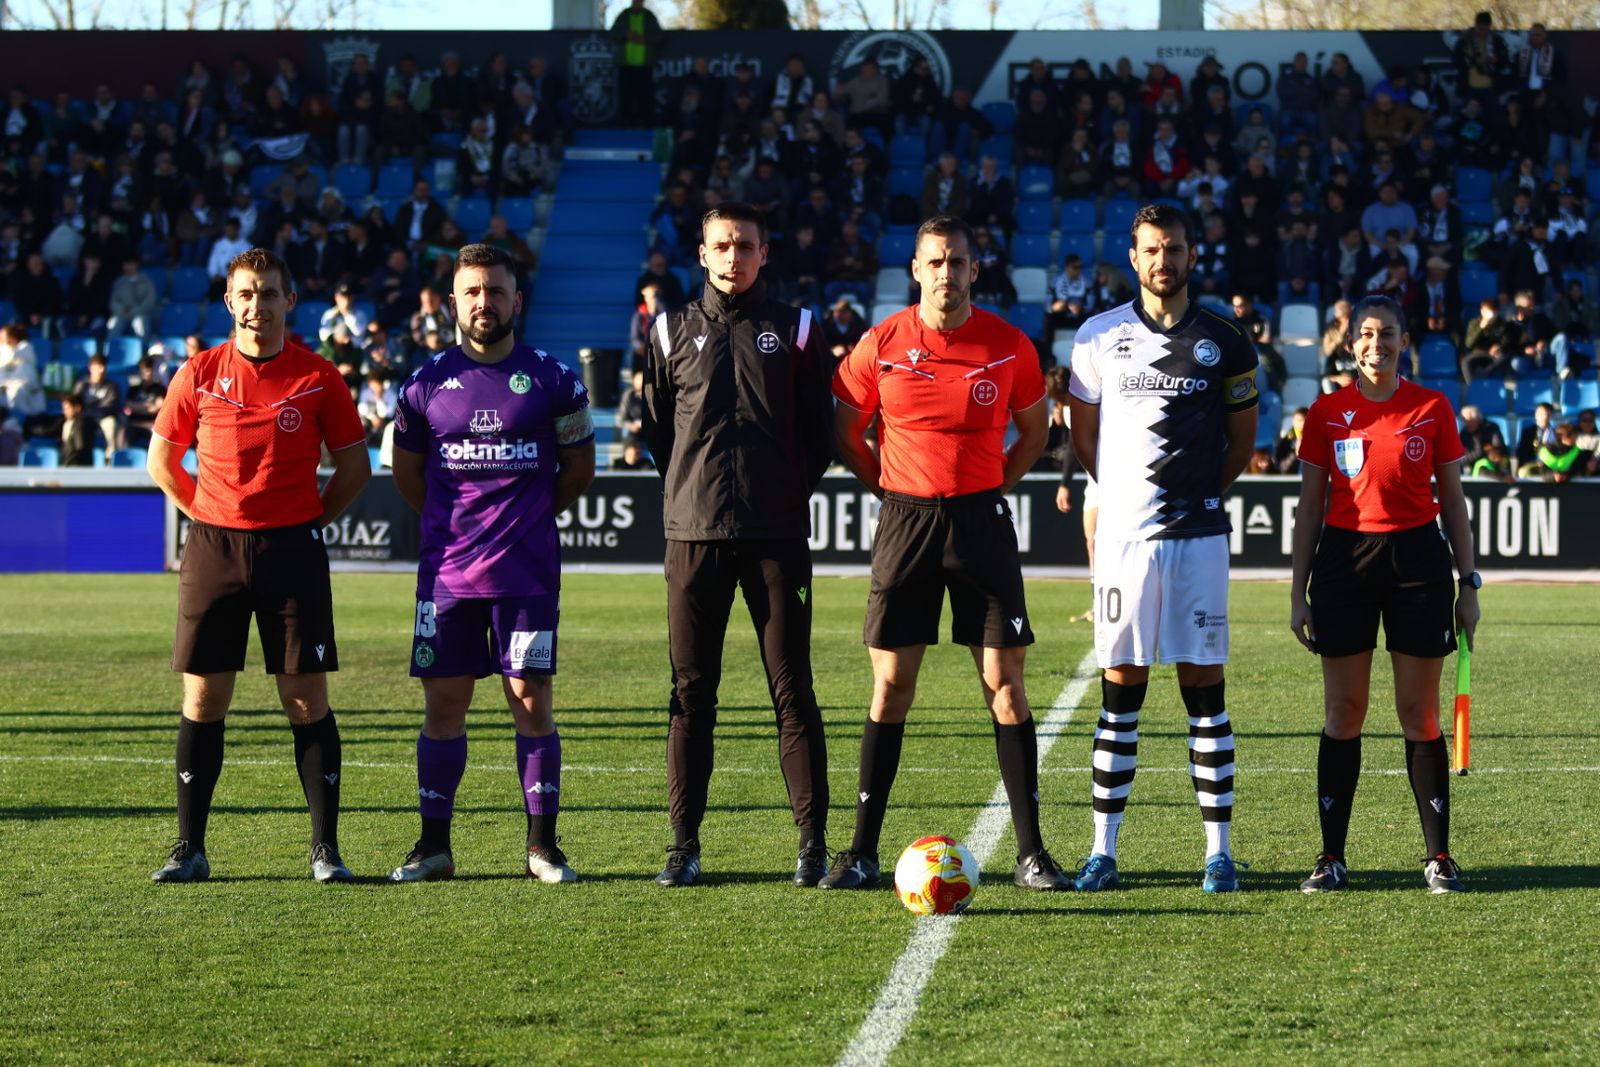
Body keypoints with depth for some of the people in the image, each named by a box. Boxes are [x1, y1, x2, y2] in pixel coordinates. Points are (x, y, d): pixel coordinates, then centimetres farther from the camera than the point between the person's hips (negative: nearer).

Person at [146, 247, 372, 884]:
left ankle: (325, 848, 3)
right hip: (213, 548, 1)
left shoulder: (317, 378, 1)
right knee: (203, 699, 2)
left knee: (307, 699, -2)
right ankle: (189, 849, 7)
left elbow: (355, 465, 9)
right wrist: (208, 517, 6)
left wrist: (311, 520, 2)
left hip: (292, 546, -1)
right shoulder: (199, 374, 4)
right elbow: (161, 460, 13)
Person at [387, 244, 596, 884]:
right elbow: (406, 472, 19)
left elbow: (578, 468, 13)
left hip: (528, 573, -2)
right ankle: (434, 847, 10)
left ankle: (543, 846, 5)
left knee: (531, 702, -3)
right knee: (443, 705, 3)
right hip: (447, 570, 2)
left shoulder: (552, 380, 2)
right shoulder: (426, 384, 6)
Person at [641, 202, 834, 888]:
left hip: (777, 534, -1)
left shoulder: (794, 331, 7)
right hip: (694, 534, 1)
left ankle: (813, 844, 0)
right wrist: (691, 491, 11)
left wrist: (789, 493, 6)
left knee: (792, 690, -2)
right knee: (690, 693, 1)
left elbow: (819, 431, 11)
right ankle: (684, 845, 6)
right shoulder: (673, 332, 10)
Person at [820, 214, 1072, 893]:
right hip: (905, 520, 0)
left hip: (982, 520, 0)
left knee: (1004, 683, -2)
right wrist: (889, 488, 5)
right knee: (890, 684, 0)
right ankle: (862, 852, 5)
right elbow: (845, 432, 11)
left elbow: (1034, 430, 15)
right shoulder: (881, 345, -1)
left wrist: (994, 482, 4)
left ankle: (1031, 853, 2)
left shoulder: (1009, 346, -1)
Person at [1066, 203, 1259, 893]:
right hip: (1122, 534, 0)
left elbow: (1243, 441, 14)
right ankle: (1103, 849, 6)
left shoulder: (1224, 343, 4)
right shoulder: (1100, 337, 5)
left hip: (1197, 534, 0)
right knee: (1120, 690, 1)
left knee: (1204, 690, 1)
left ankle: (1218, 850, 4)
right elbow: (1084, 434, 14)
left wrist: (1197, 494, 11)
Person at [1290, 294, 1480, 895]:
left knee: (1419, 713, 1)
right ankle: (1332, 857, 8)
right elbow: (1309, 507, 7)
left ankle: (1439, 856, 8)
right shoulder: (1327, 412, 4)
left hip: (1417, 558, 0)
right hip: (1344, 557, 0)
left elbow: (1453, 502, 8)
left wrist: (1468, 584, 4)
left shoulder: (1432, 409, 3)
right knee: (1343, 712, 2)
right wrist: (1298, 592, 4)